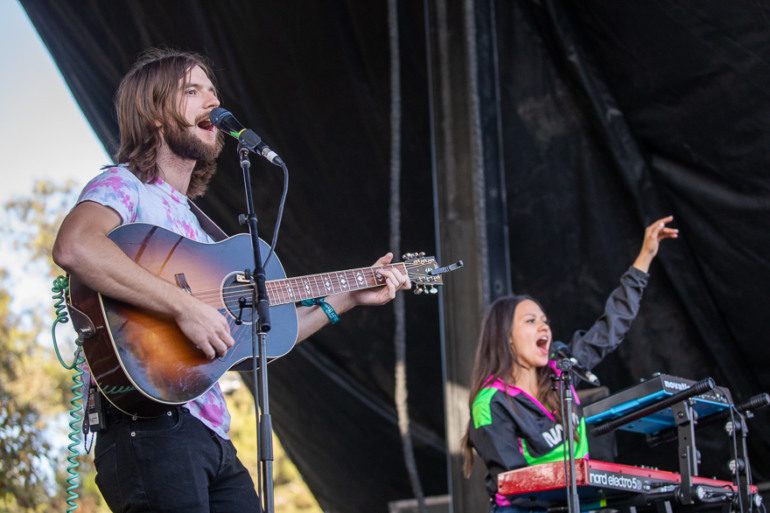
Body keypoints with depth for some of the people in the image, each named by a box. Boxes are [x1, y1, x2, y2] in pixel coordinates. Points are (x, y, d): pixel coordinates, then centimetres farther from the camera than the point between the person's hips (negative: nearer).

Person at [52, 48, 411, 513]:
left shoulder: (192, 220, 25)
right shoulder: (123, 186, -1)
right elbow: (73, 247, -25)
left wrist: (349, 297, 24)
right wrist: (185, 307, -24)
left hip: (211, 436, 8)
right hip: (151, 426, -8)